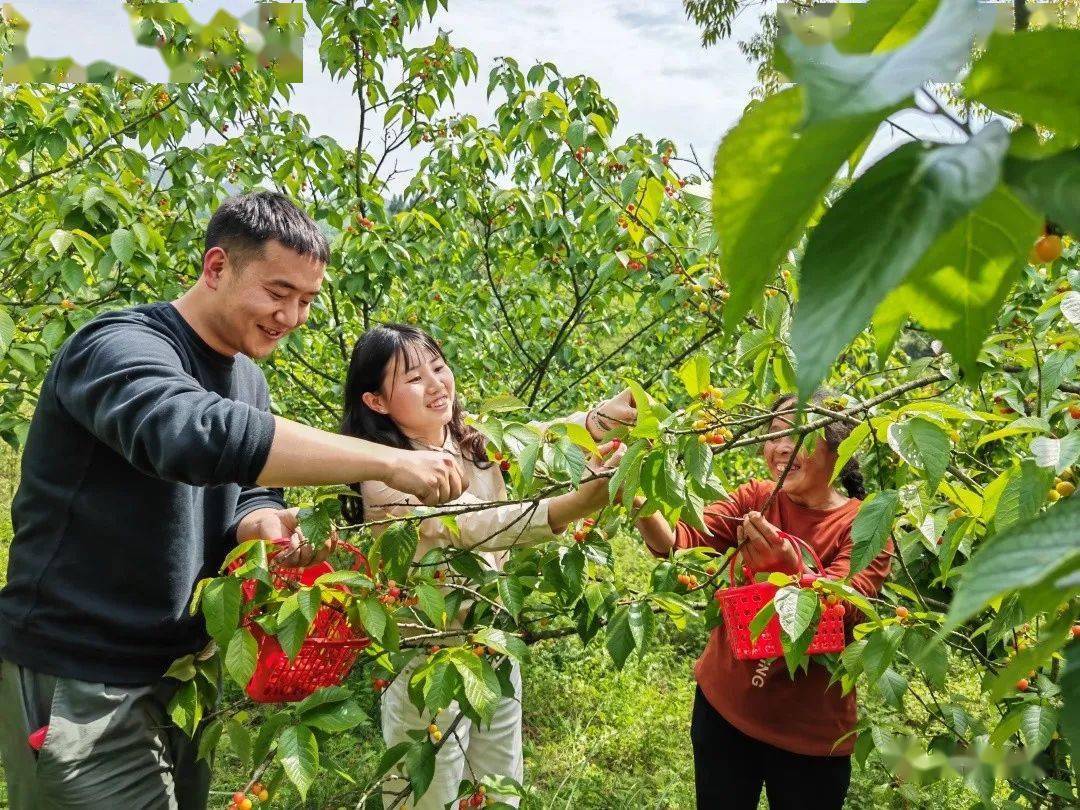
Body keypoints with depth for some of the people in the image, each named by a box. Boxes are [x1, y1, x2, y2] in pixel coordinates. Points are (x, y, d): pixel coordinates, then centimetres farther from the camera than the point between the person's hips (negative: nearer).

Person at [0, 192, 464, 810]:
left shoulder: (248, 382, 8)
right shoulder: (121, 348, -19)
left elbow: (244, 497, 8)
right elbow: (195, 434, -40)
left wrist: (267, 524, -18)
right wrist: (389, 461, -40)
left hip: (179, 674, 8)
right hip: (77, 685, -7)